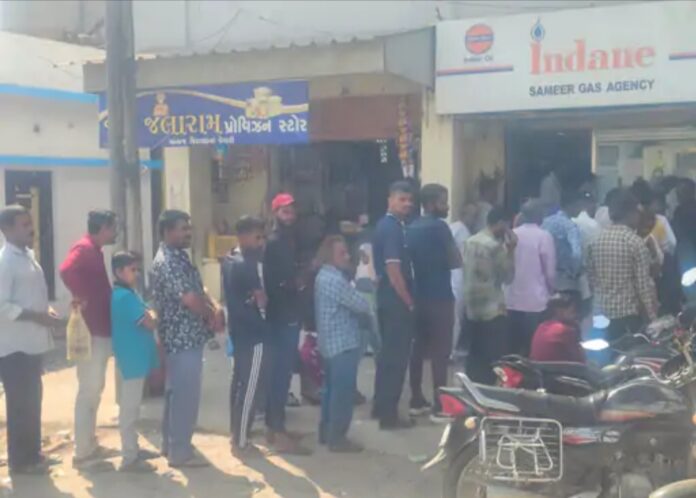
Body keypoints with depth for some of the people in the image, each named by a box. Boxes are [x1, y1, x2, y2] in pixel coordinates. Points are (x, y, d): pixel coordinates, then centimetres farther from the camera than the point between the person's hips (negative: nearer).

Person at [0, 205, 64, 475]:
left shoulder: (27, 256, 12)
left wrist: (46, 310, 4)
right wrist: (38, 316, -22)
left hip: (32, 343, 9)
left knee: (32, 400, 17)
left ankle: (32, 454, 29)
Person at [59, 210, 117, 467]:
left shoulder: (94, 250, 17)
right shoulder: (85, 248, -14)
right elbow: (66, 270, -33)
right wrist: (81, 297, -24)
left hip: (99, 330, 10)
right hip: (91, 332, -10)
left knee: (93, 391, 17)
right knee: (89, 392, -3)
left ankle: (90, 445, 27)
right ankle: (83, 452, 5)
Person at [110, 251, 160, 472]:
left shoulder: (126, 294, 13)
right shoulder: (125, 296, -19)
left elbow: (146, 313, 14)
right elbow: (150, 322, -22)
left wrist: (149, 314, -7)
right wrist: (153, 315, -2)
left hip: (135, 359, 10)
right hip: (133, 360, -10)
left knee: (131, 409, 18)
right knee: (129, 410, -3)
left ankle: (133, 449, 29)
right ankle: (129, 459, 3)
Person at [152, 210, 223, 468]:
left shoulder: (179, 257, 13)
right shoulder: (167, 262, -19)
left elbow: (199, 289, 15)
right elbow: (190, 299, -24)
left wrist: (215, 308, -4)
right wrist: (213, 315, -7)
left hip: (185, 337, 10)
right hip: (184, 338, -10)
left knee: (176, 391, 17)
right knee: (186, 394, -3)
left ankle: (170, 444, 28)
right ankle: (180, 452, 6)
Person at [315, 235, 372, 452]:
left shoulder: (324, 276, 14)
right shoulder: (335, 279, -20)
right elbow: (361, 305, -17)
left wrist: (362, 316, 5)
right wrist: (369, 312, 5)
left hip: (331, 342, 11)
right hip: (343, 343, -11)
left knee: (332, 389, 17)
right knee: (344, 392, -4)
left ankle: (326, 432, 25)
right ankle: (337, 438, 1)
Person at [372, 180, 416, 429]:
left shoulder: (389, 225, 14)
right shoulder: (392, 228, -17)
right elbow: (393, 269, -22)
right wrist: (409, 302, -15)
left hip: (389, 300, 10)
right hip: (397, 302, -10)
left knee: (388, 354, 17)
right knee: (396, 357, -4)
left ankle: (381, 407, 26)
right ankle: (388, 414, 2)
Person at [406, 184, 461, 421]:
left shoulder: (412, 228, 10)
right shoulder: (439, 227, -13)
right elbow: (456, 261, -11)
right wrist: (443, 259, 7)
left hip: (418, 296, 8)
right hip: (440, 297, -8)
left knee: (419, 348, 11)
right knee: (440, 352, -4)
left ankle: (417, 401, 17)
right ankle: (439, 407, -3)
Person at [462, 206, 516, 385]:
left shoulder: (471, 241, 9)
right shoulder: (496, 246, -15)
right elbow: (508, 277, -10)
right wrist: (510, 251, -5)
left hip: (472, 307, 8)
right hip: (492, 310, -8)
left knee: (476, 354, 13)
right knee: (495, 356, 0)